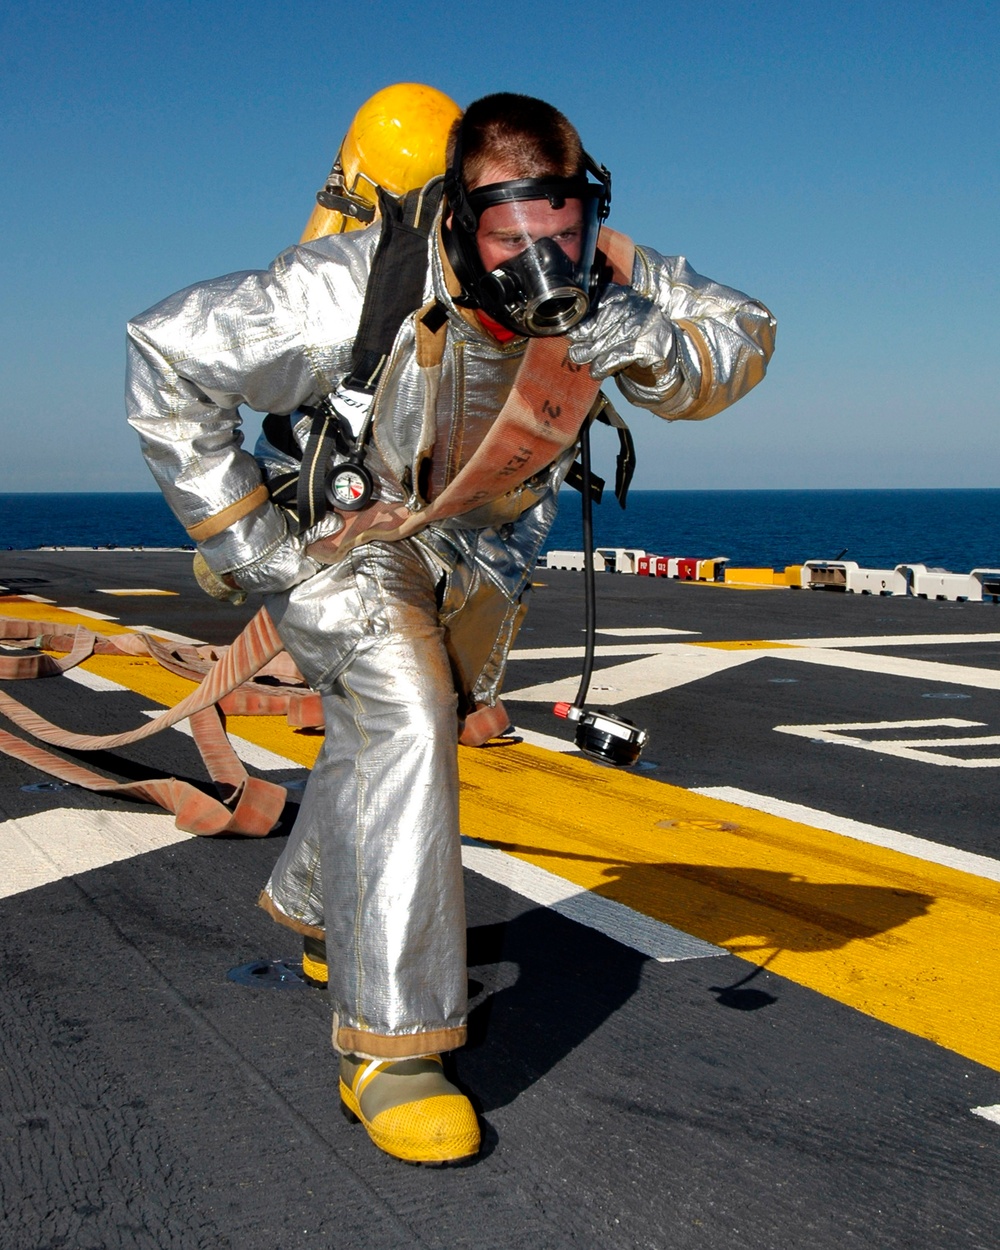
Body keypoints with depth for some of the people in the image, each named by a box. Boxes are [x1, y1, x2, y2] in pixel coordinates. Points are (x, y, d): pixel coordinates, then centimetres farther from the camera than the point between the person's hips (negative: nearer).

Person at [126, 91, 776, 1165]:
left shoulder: (604, 281, -25)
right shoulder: (360, 293, -37)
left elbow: (745, 337, -13)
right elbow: (167, 355, -28)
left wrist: (654, 344, -36)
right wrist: (236, 531, -24)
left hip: (473, 544, 6)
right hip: (336, 534, -6)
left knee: (400, 727, 22)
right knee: (405, 725, -26)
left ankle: (309, 897, 52)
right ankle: (388, 1047, -19)